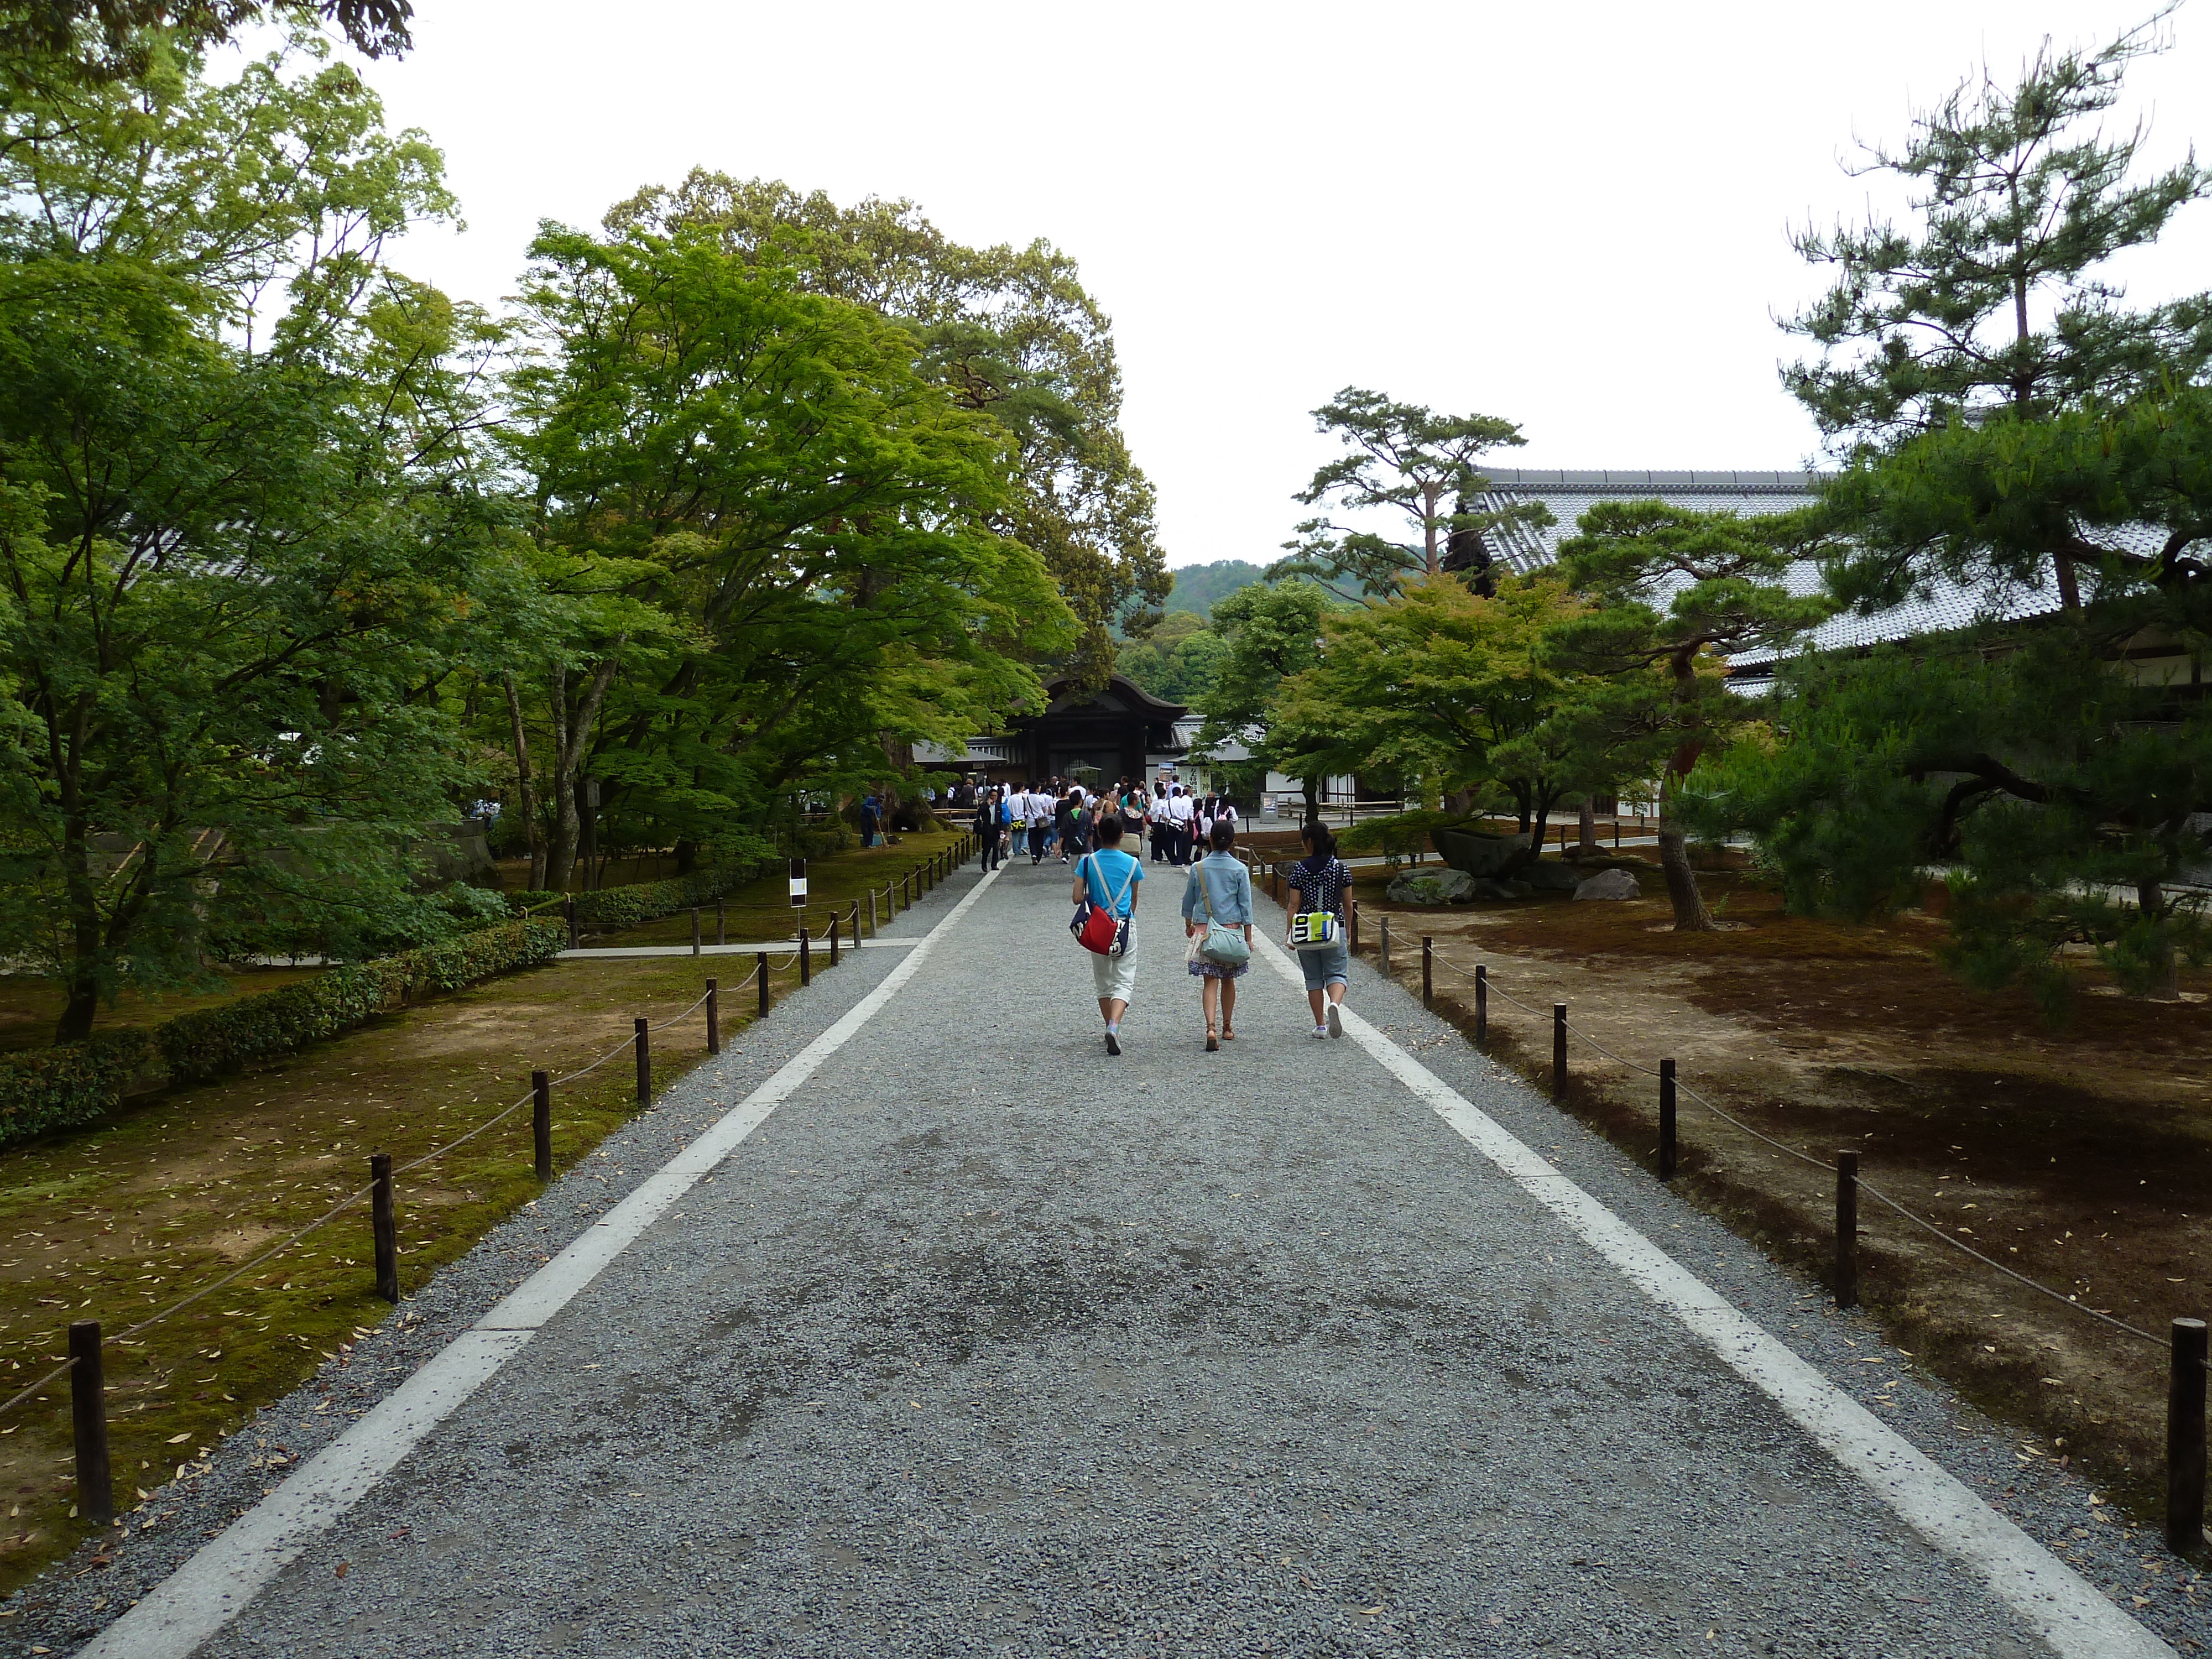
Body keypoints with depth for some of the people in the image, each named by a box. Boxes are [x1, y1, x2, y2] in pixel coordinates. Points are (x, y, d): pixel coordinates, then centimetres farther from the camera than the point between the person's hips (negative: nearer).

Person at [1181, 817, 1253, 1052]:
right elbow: (1245, 903, -2)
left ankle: (1211, 1028, -20)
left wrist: (1189, 925, 26)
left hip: (1204, 929, 0)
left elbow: (1188, 900, 10)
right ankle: (1227, 1028, 29)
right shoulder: (1239, 869, -3)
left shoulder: (1198, 868, -1)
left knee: (1210, 981, -2)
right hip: (1231, 927, 0)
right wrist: (1248, 936, 4)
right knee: (1228, 980, 15)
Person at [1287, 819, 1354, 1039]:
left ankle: (1320, 1025, 13)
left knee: (1313, 978, 11)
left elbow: (1294, 906, -5)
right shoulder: (1342, 868, -1)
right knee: (1337, 973, 5)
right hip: (1334, 930, 0)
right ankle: (1335, 1004, -26)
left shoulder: (1299, 869, -7)